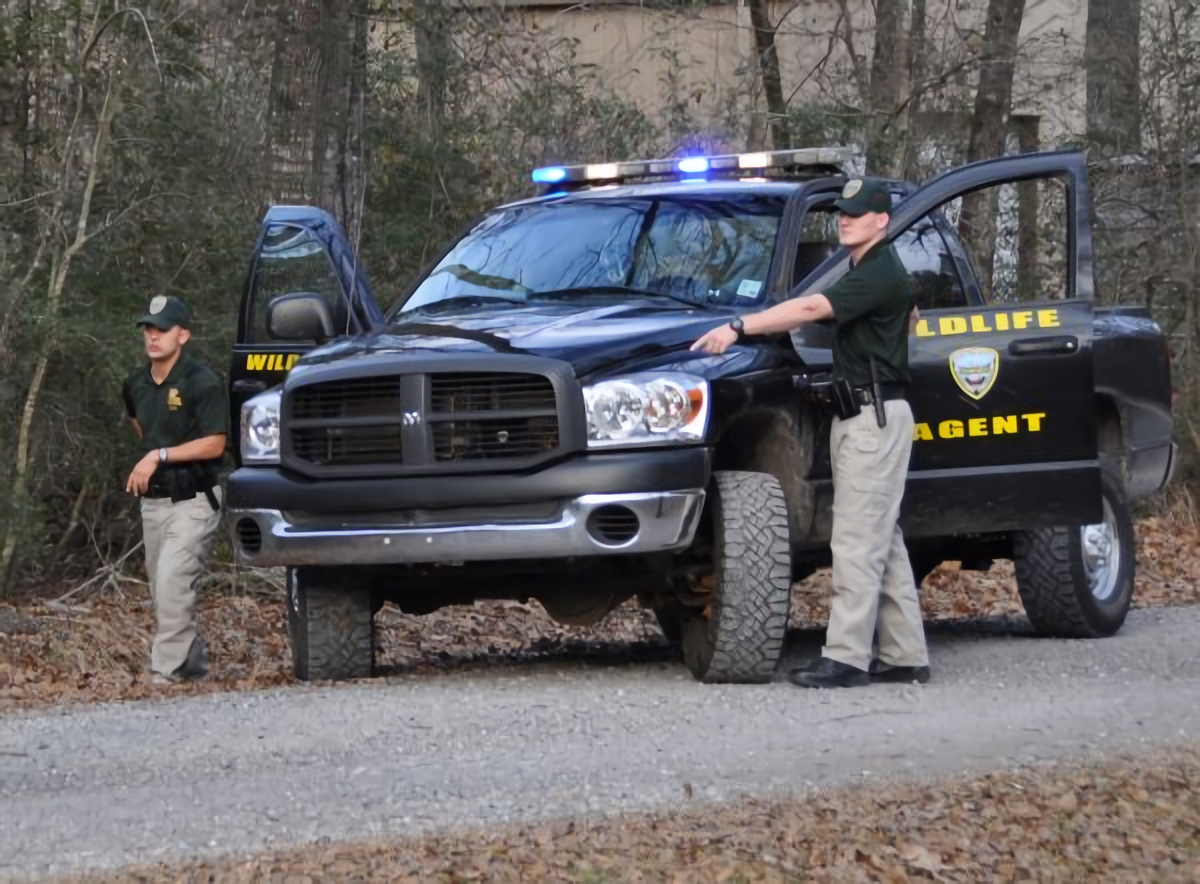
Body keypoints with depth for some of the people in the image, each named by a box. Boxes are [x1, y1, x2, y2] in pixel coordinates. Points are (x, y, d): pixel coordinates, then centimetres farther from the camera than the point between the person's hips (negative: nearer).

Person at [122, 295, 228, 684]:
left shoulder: (202, 383, -12)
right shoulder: (137, 384, 10)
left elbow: (214, 444, -17)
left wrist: (160, 455, -21)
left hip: (193, 501, -7)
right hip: (153, 501, 8)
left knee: (173, 582, -20)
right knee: (161, 590, 9)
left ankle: (167, 668, -19)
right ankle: (193, 660, 22)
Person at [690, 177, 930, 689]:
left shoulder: (880, 276, -16)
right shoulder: (866, 272, 17)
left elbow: (810, 309, -27)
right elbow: (911, 316, 36)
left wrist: (739, 328, -31)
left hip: (876, 418, -11)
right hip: (858, 417, 11)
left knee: (857, 542, -12)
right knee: (882, 543, 11)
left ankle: (845, 656, -14)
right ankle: (904, 656, 13)